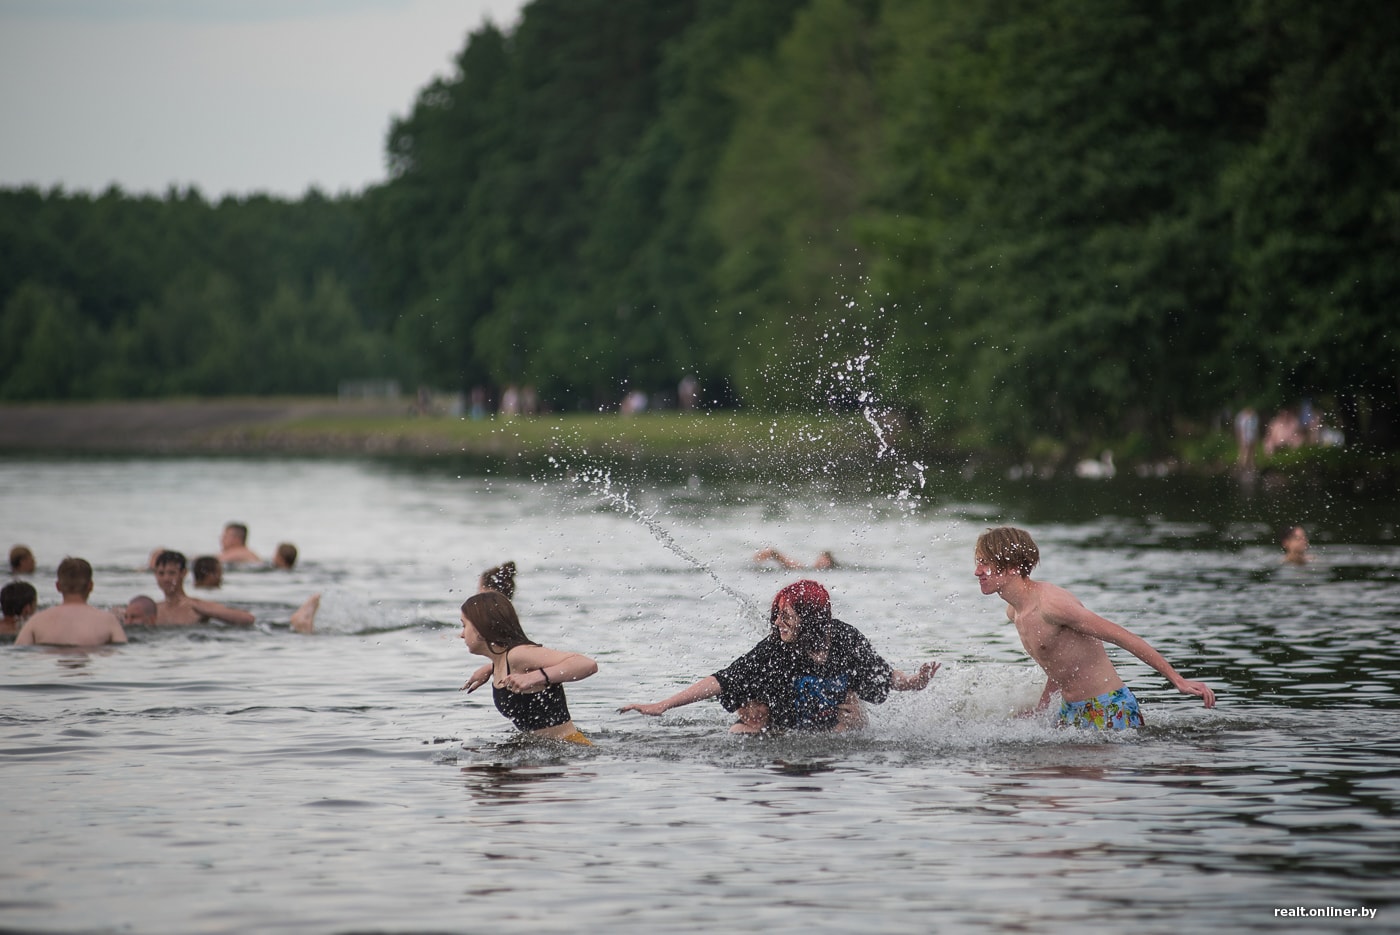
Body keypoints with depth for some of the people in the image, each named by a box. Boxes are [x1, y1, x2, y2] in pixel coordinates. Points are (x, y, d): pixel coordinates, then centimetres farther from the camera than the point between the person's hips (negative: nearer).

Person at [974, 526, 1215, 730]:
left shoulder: (1052, 605, -23)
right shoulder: (1014, 612, 7)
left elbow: (1124, 637, -21)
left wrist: (1178, 681, -21)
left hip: (1109, 711, -9)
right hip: (1070, 711, 9)